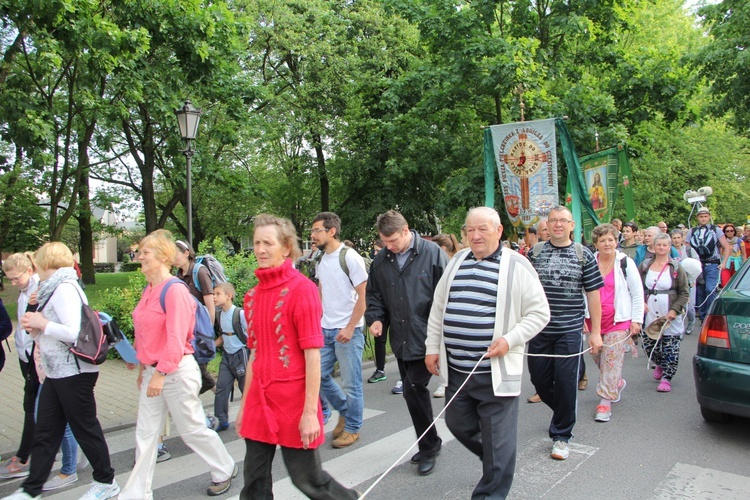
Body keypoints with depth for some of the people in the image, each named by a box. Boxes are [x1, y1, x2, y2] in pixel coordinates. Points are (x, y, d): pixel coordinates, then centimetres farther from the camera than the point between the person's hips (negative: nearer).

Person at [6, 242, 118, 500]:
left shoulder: (65, 289, -17)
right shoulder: (54, 289, 15)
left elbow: (74, 333, -27)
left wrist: (42, 323, -16)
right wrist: (35, 328, 3)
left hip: (74, 371, -9)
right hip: (57, 372, 9)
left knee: (85, 427, 3)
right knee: (45, 432, 14)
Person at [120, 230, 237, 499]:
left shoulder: (174, 290, -17)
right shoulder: (149, 290, 9)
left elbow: (176, 338, -21)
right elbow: (145, 335, 15)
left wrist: (161, 373, -20)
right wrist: (143, 368, 17)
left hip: (176, 371, -8)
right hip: (153, 371, 8)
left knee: (192, 429, 8)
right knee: (145, 434, 12)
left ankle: (225, 470, 29)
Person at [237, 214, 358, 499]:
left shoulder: (302, 288, -12)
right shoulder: (253, 296, 7)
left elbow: (313, 355, -15)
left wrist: (310, 411, -17)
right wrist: (244, 405, 15)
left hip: (293, 401, -6)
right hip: (260, 401, 6)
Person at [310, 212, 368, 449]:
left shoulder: (350, 257, -12)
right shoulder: (321, 260, 10)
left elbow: (363, 296, -13)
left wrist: (349, 328, -16)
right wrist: (317, 322, 10)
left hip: (347, 330, -7)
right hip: (325, 329, 7)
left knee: (351, 382, 3)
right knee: (319, 375, 10)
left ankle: (352, 428, 20)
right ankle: (344, 410, 32)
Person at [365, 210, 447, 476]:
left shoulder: (432, 253, -10)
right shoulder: (381, 260, 6)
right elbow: (373, 294, 16)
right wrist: (375, 317, -2)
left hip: (425, 337, -6)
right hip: (400, 339, 6)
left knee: (413, 389, -9)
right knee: (415, 391, 15)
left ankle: (429, 446, 14)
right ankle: (429, 444, 34)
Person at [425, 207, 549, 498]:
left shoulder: (516, 266, -6)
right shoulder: (457, 261, 9)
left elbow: (539, 312, -5)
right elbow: (438, 308, 15)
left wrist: (510, 339, -17)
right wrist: (432, 347, 11)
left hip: (495, 371, -5)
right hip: (456, 368, 6)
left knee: (497, 439, 5)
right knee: (459, 425, 19)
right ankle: (497, 462, 45)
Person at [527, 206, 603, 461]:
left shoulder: (584, 255, 1)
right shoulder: (535, 252, 4)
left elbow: (593, 294, 2)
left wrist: (595, 332, 0)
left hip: (569, 330, -2)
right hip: (539, 328, 2)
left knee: (565, 381, 0)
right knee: (539, 378, 10)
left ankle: (561, 435, 17)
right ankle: (563, 411, 40)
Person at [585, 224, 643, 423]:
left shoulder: (626, 263, -2)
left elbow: (638, 293, 2)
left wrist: (636, 320, -2)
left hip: (618, 321, -3)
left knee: (612, 362, -5)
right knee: (598, 359, 14)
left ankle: (605, 402, 3)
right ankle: (617, 383, 41)